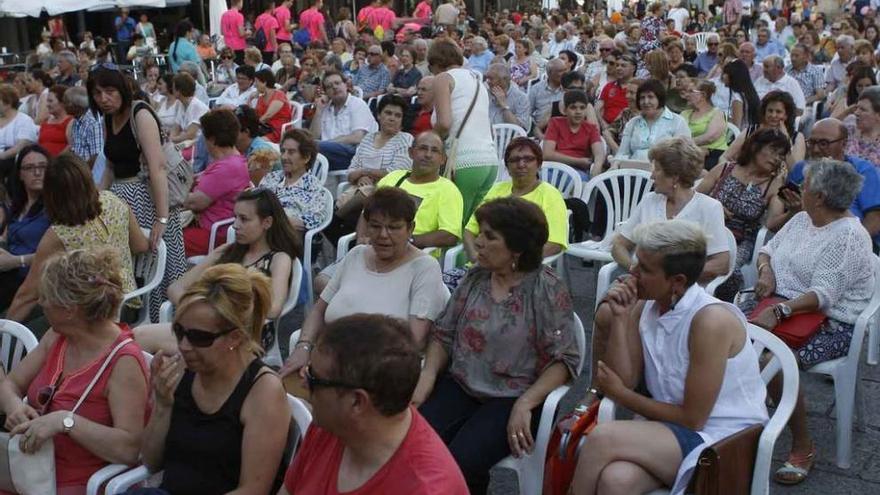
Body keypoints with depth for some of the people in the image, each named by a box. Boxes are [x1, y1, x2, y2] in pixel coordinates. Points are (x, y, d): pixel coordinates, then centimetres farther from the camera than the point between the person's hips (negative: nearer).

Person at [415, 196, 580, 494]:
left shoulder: (548, 290, -9)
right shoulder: (475, 277, 7)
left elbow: (564, 359, -12)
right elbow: (443, 333, 11)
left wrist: (524, 404, -23)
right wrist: (428, 375, -7)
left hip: (512, 398, -4)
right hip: (459, 386, 4)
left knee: (460, 463, -26)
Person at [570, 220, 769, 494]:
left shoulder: (711, 320, -20)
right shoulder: (644, 306, 2)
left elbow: (692, 418, -16)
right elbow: (625, 382, -4)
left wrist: (620, 396, -6)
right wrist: (618, 319, -12)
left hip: (722, 441, -5)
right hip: (671, 429, 5)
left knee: (603, 438, -26)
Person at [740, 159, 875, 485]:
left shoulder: (848, 236, -15)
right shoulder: (801, 220, 11)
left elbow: (823, 295, -22)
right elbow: (768, 249, 22)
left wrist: (779, 311, -33)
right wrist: (766, 271, -1)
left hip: (829, 322, -7)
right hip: (782, 305, 8)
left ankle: (803, 447, -15)